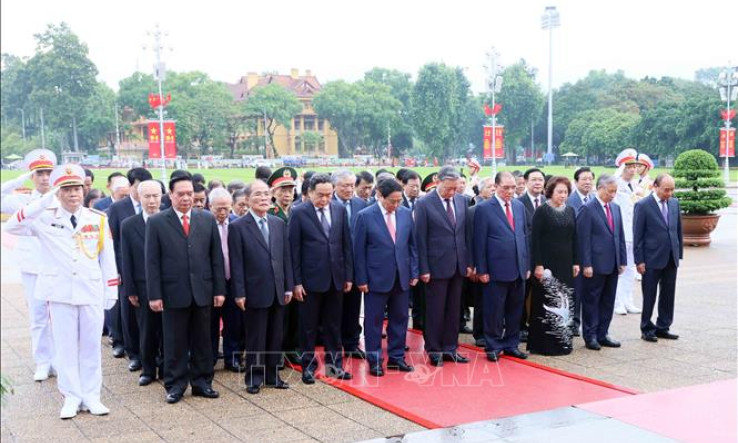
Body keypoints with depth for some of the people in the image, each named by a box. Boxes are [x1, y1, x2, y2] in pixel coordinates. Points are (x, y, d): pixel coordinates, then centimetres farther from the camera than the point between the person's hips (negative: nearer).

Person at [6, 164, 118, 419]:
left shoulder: (98, 219, 1)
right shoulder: (45, 218, -2)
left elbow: (108, 257, 5)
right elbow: (11, 227, -17)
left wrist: (111, 292, 3)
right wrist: (44, 202, -24)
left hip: (92, 293, 1)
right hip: (60, 294, -1)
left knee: (91, 347, 8)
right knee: (65, 347, 7)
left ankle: (91, 396, 18)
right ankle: (72, 397, 17)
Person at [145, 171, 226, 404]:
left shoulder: (207, 219, 6)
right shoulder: (156, 222, -1)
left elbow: (216, 257, 6)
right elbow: (152, 262, -2)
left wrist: (219, 289, 2)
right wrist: (154, 295, -7)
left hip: (202, 291, 2)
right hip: (173, 293, -2)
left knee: (202, 341, 10)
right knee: (174, 343, 6)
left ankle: (202, 382, 22)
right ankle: (175, 385, 17)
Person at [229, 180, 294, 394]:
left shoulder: (279, 224, 8)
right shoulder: (238, 227, -6)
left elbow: (286, 256, 9)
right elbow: (236, 263, -8)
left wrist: (289, 287, 5)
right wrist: (239, 293, -11)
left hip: (277, 292, 5)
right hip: (255, 292, -4)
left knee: (275, 337, 11)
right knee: (255, 339, 5)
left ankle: (272, 374, 23)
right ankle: (254, 377, 17)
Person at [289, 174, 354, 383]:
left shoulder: (340, 210, 4)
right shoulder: (299, 213, -7)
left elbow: (346, 244, 7)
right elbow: (294, 249, -7)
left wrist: (348, 275, 5)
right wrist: (296, 282, -9)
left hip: (335, 278, 3)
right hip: (311, 279, -3)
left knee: (334, 325, 13)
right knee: (308, 326, 7)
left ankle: (334, 364, 24)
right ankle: (308, 366, 19)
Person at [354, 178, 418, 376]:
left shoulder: (406, 214, 3)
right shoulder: (365, 216, -8)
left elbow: (412, 244, 9)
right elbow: (359, 250, -6)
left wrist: (414, 272, 5)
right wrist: (361, 279, -8)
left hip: (401, 277, 4)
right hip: (376, 278, -4)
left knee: (399, 318, 12)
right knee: (374, 321, 4)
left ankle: (396, 357, 24)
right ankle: (374, 361, 15)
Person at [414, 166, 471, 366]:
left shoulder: (462, 201, 6)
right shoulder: (424, 204, -9)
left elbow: (466, 233, 11)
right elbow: (420, 239, -8)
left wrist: (468, 262, 7)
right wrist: (424, 269, -10)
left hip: (458, 265, 5)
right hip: (437, 266, -5)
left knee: (453, 310, 11)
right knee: (435, 311, 5)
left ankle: (450, 348, 22)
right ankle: (434, 350, 17)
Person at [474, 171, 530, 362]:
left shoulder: (519, 206, 11)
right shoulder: (484, 209, -6)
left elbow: (525, 236, 14)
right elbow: (479, 242, -7)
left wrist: (527, 265, 11)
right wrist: (482, 270, -10)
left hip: (519, 269, 5)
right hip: (497, 270, -5)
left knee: (515, 310, 12)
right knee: (494, 311, 3)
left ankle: (511, 344, 24)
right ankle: (493, 346, 15)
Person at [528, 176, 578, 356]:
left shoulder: (570, 211, 10)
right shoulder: (542, 211, -6)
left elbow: (574, 238, 13)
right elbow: (534, 239, -10)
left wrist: (575, 262, 8)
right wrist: (538, 265, -15)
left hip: (565, 265, 5)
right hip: (547, 264, -5)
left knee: (564, 303, 6)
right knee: (545, 302, -1)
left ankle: (562, 341, 15)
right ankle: (542, 344, 6)